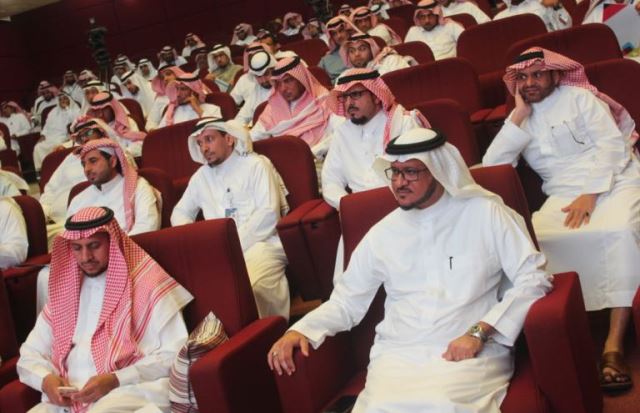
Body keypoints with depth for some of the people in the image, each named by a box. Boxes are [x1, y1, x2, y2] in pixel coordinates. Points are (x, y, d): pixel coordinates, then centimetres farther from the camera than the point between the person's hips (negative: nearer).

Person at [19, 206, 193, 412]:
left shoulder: (148, 286, 1)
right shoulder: (63, 292, 18)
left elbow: (175, 354, -7)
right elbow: (29, 354, 21)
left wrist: (116, 380, -18)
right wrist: (46, 379, -2)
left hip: (130, 392, -5)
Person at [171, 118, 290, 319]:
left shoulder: (256, 165, 6)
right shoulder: (201, 176, 22)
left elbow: (269, 212, -6)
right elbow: (180, 212, 28)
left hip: (259, 243, -4)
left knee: (249, 286, -35)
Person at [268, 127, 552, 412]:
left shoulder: (485, 213, 3)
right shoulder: (382, 233, 12)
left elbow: (532, 278, -1)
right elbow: (346, 300, 16)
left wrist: (479, 332, -12)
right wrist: (301, 329, -2)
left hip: (472, 352, -2)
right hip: (398, 354, 3)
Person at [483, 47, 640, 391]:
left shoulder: (580, 98, 8)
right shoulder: (520, 118, 17)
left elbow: (611, 144, -4)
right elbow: (492, 164, 3)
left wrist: (591, 194, -17)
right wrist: (519, 117, 0)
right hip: (563, 194, 3)